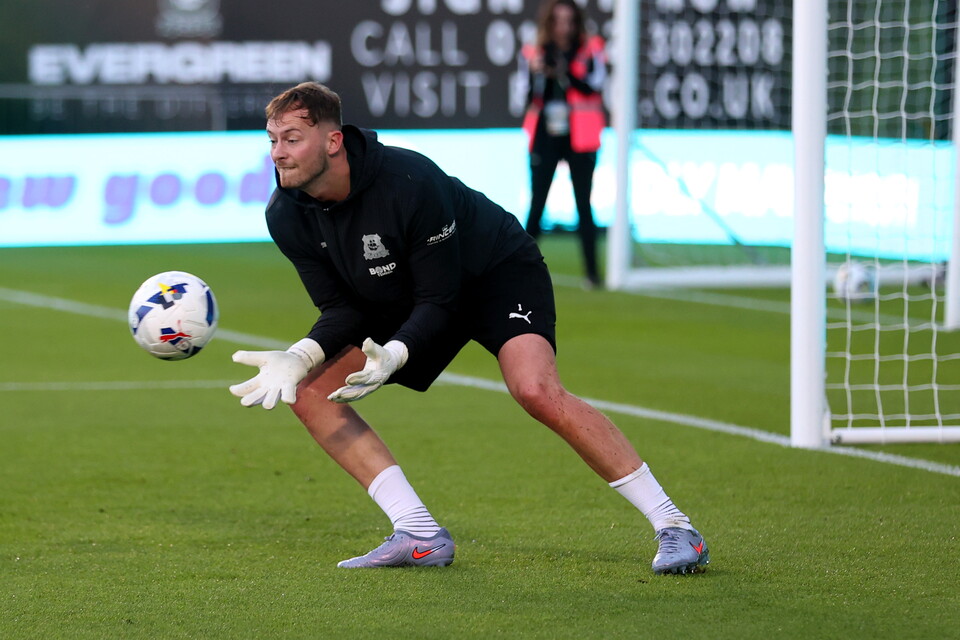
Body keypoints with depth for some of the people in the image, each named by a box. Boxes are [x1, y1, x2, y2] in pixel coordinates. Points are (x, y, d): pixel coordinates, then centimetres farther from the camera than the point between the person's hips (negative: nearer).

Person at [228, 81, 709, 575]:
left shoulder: (410, 182, -33)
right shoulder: (286, 216, -15)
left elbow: (439, 299, -27)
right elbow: (341, 310, -8)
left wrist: (393, 355, -44)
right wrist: (299, 357, -27)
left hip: (498, 272, -7)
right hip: (407, 302, 7)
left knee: (536, 391, -32)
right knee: (311, 391, -9)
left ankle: (673, 526, -25)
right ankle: (420, 535, -10)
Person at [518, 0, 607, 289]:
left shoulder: (591, 51, 2)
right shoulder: (533, 54, 6)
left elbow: (594, 86, -13)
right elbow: (528, 96, 1)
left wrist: (564, 74, -27)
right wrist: (535, 73, -17)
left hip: (579, 139, -1)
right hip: (544, 138, 1)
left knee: (584, 206, -1)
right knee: (536, 206, 1)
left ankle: (592, 271, 2)